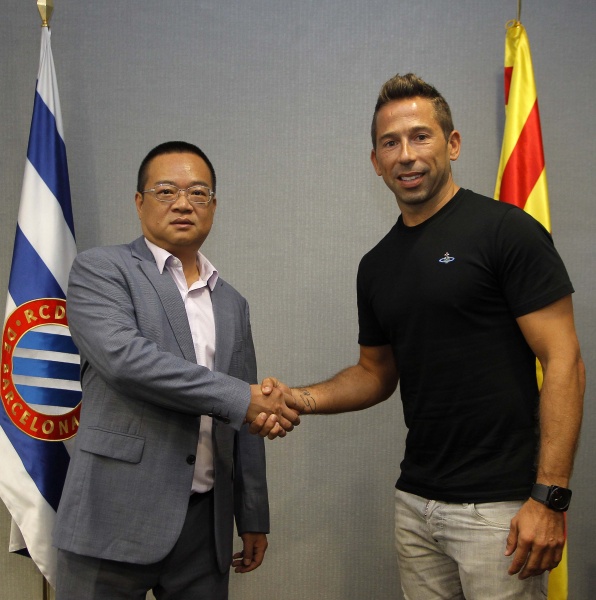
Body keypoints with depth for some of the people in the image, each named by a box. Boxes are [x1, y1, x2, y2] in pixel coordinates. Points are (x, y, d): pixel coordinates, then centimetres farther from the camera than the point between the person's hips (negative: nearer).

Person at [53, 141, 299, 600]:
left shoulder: (232, 303, 15)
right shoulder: (100, 269, -1)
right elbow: (123, 357, -19)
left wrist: (254, 518, 14)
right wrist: (240, 397, -17)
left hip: (207, 523, 5)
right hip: (118, 517, -5)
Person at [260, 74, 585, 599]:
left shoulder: (506, 230, -10)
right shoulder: (377, 265, 10)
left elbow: (563, 362, -13)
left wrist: (550, 497, -19)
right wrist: (299, 398, 0)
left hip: (499, 506, -6)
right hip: (416, 501, 6)